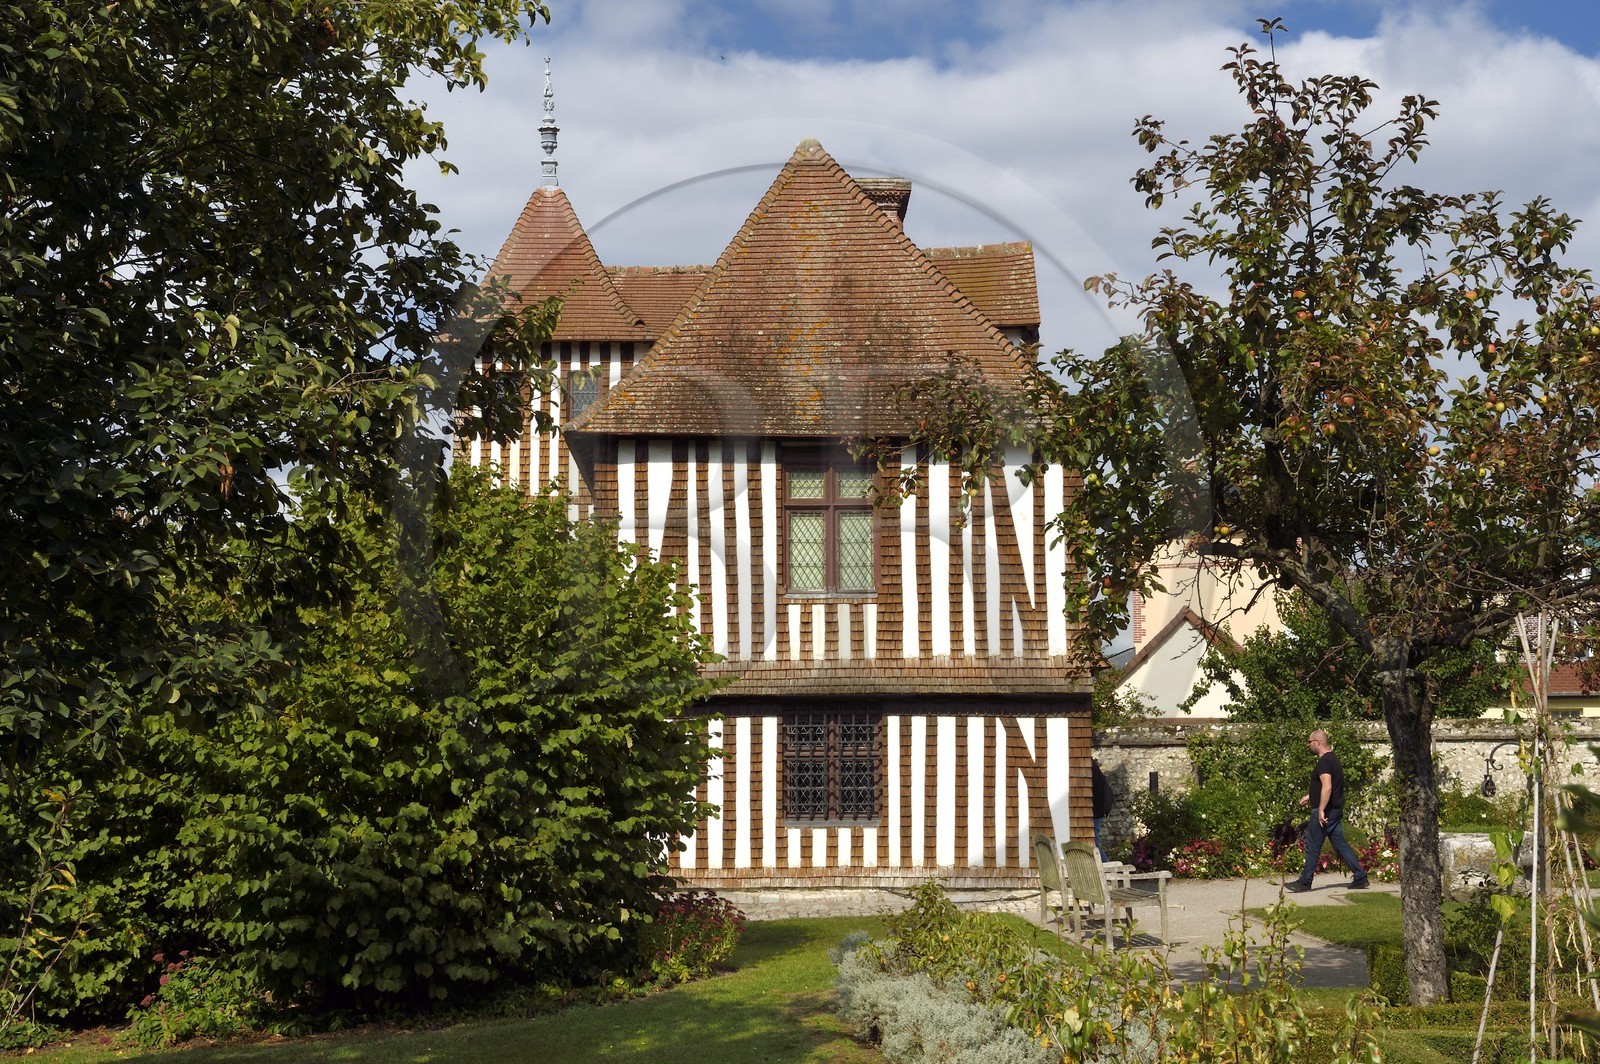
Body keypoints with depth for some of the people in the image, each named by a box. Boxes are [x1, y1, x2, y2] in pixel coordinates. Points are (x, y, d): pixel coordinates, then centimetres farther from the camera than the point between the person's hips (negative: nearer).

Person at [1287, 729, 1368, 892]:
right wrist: (1310, 796, 34)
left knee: (1312, 846, -3)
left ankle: (1304, 883, 3)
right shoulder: (1332, 758, 16)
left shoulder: (1324, 761, -16)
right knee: (1340, 844, 11)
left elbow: (1327, 787, -27)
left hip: (1325, 811, -10)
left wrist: (1321, 810, -28)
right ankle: (1360, 878, 8)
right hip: (1335, 810, 10)